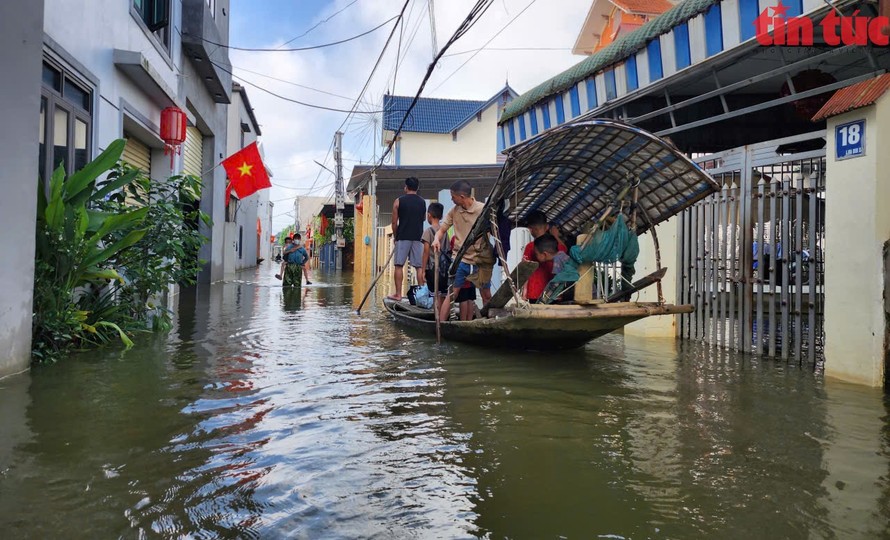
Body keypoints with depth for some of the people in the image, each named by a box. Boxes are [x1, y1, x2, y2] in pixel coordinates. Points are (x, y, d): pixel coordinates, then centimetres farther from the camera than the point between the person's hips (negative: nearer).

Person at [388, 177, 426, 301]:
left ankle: (398, 294, 0)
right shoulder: (422, 202, 7)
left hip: (403, 237, -3)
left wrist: (395, 236, 10)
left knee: (399, 266, 2)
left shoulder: (399, 201, -2)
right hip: (418, 237, 3)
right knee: (419, 267, 5)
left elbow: (394, 222, -1)